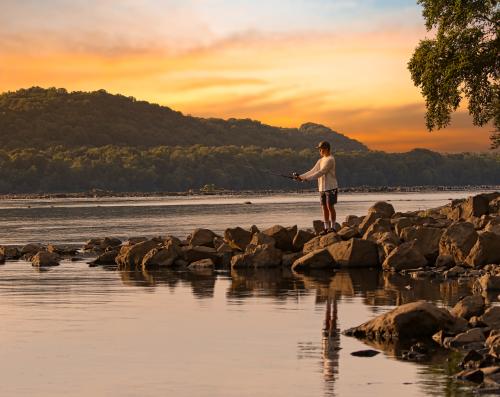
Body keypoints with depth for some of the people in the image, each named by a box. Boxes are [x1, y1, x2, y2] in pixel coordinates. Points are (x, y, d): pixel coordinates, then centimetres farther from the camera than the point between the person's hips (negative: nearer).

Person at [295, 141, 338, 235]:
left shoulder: (330, 160, -12)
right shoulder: (320, 161, 14)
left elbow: (321, 172, -20)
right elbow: (312, 171, 10)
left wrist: (307, 178, -23)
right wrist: (300, 177, -3)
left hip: (331, 187, -7)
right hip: (322, 188, 8)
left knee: (330, 206, -5)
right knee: (324, 207, 6)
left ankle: (332, 227, 1)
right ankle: (326, 228, 9)